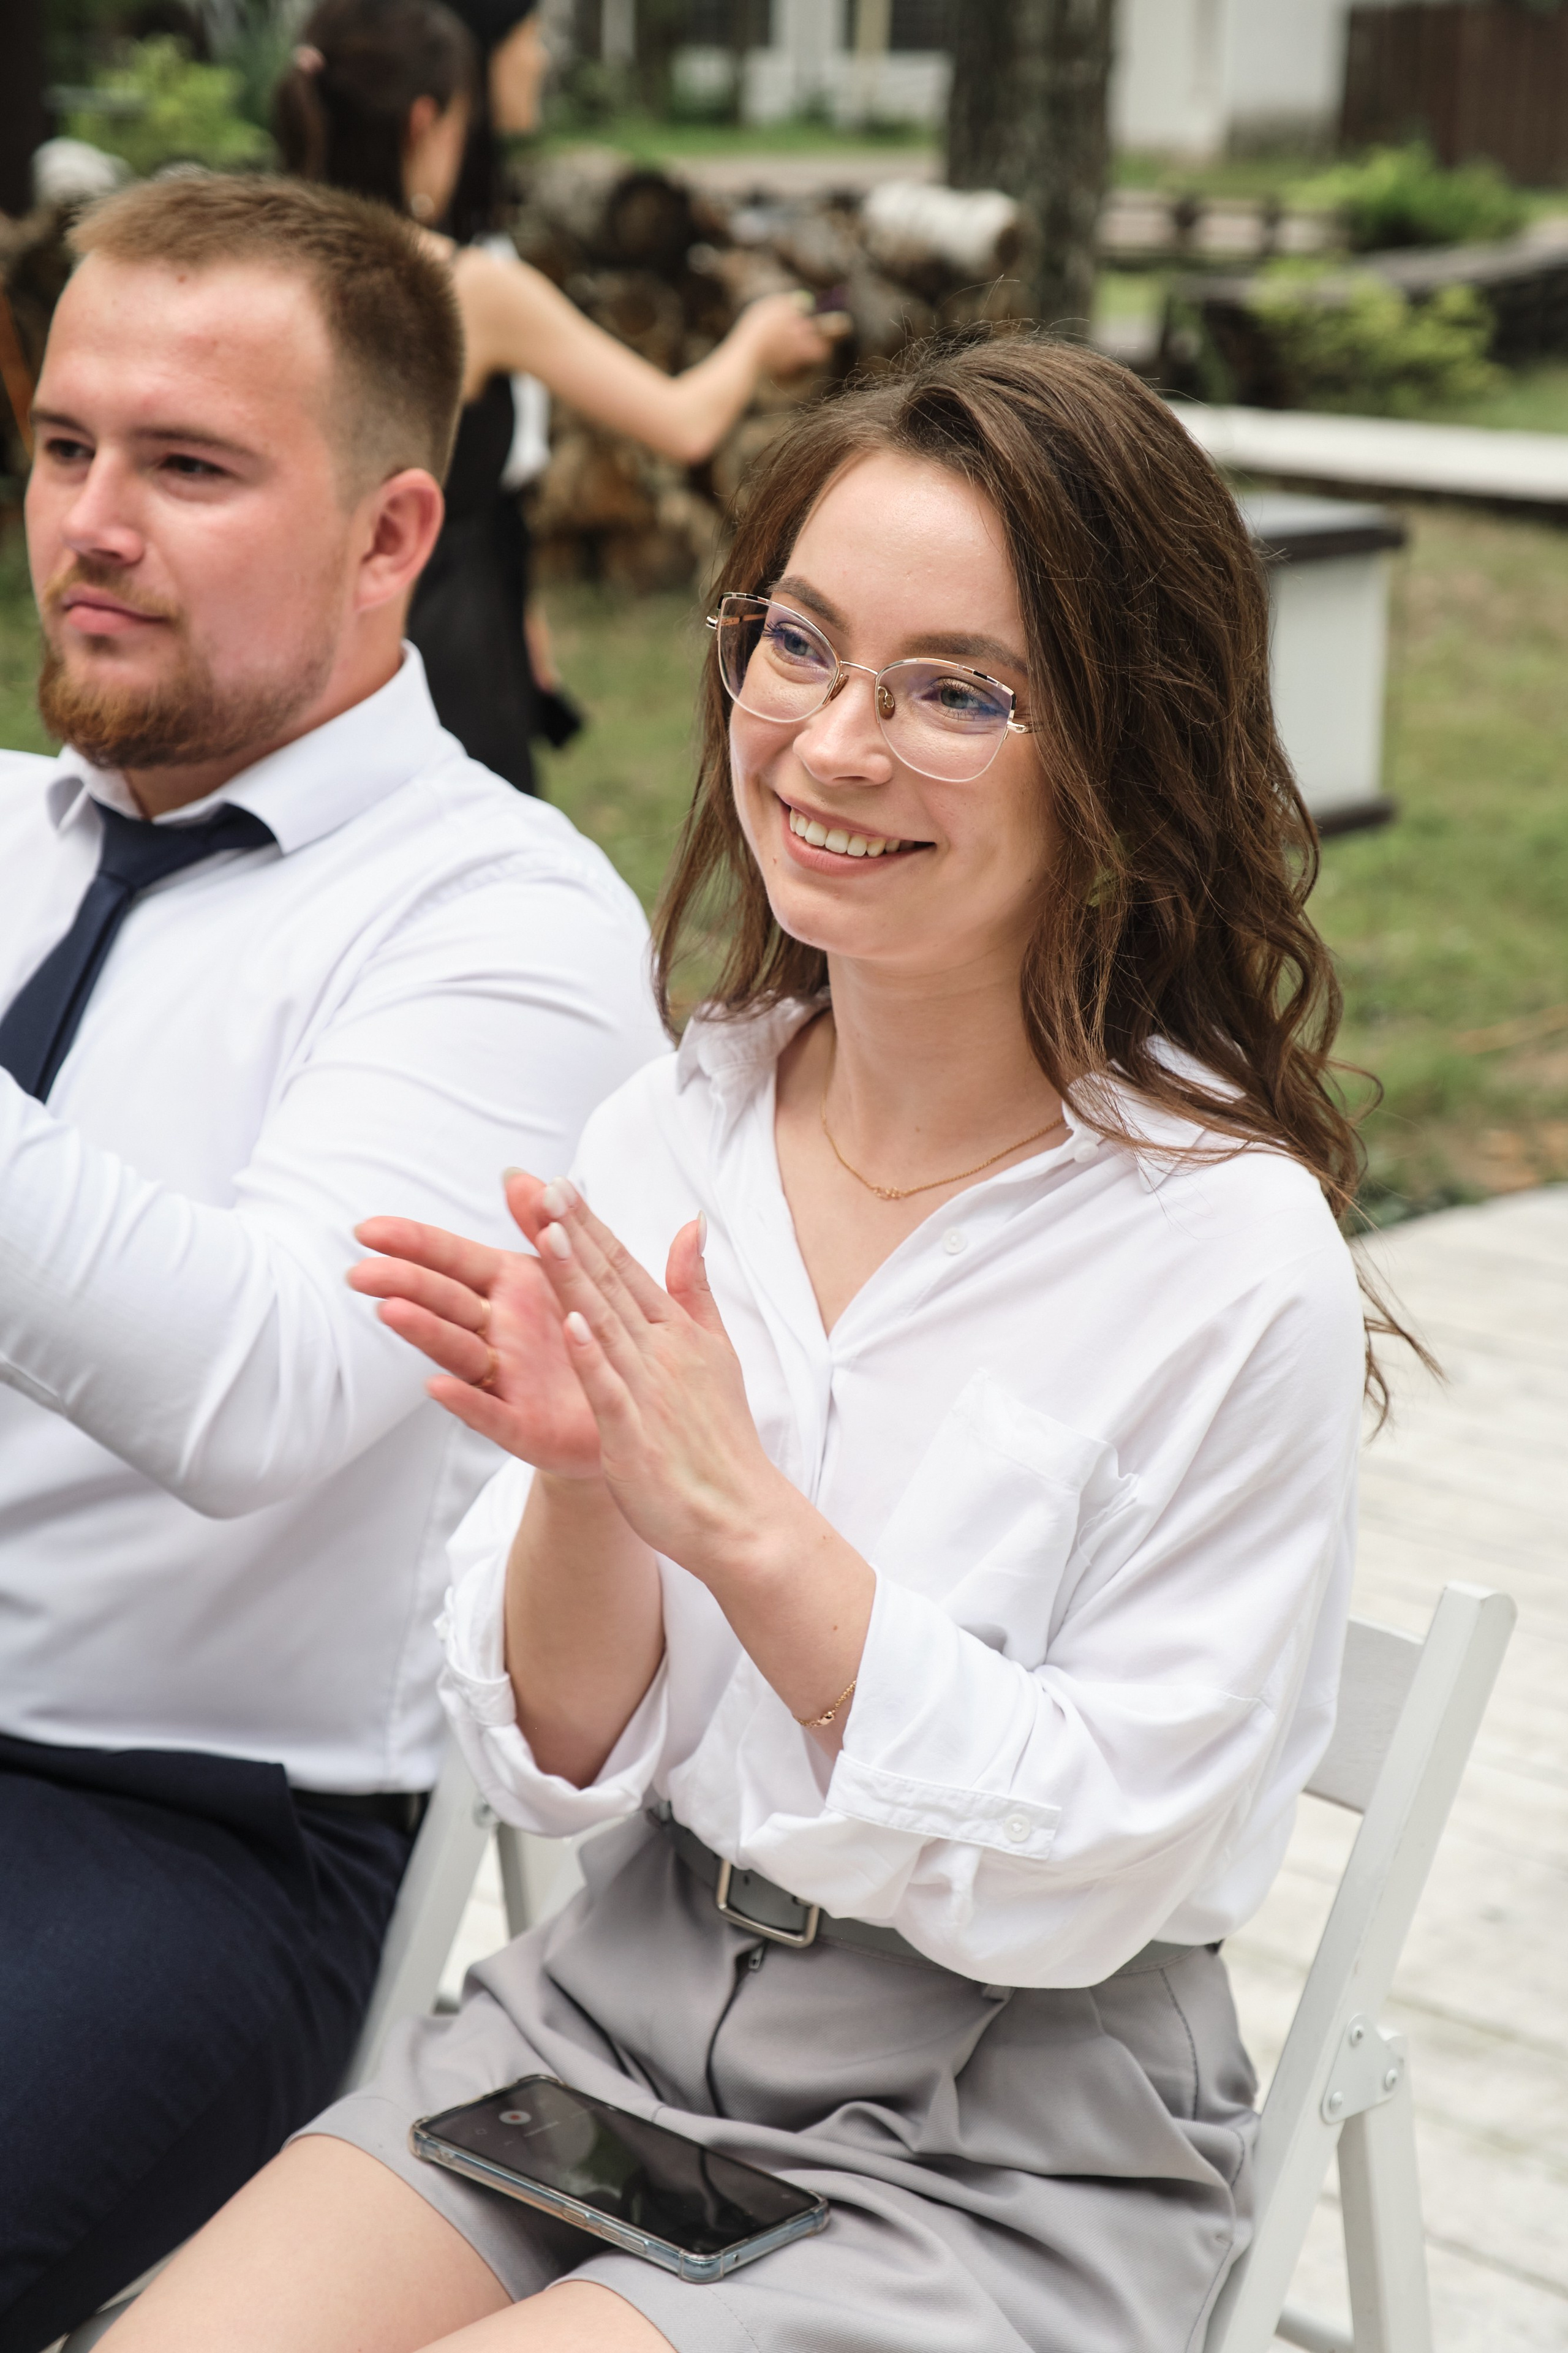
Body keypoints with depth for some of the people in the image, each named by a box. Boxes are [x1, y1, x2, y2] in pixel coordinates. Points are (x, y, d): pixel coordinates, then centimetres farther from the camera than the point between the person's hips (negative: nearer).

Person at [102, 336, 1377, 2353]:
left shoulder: (1236, 1258, -16)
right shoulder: (667, 1135, -2)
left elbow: (1083, 1875, -15)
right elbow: (554, 1767, 1)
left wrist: (750, 1522, -25)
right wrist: (586, 1486, -19)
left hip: (1009, 2147, -4)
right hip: (611, 2005, 4)